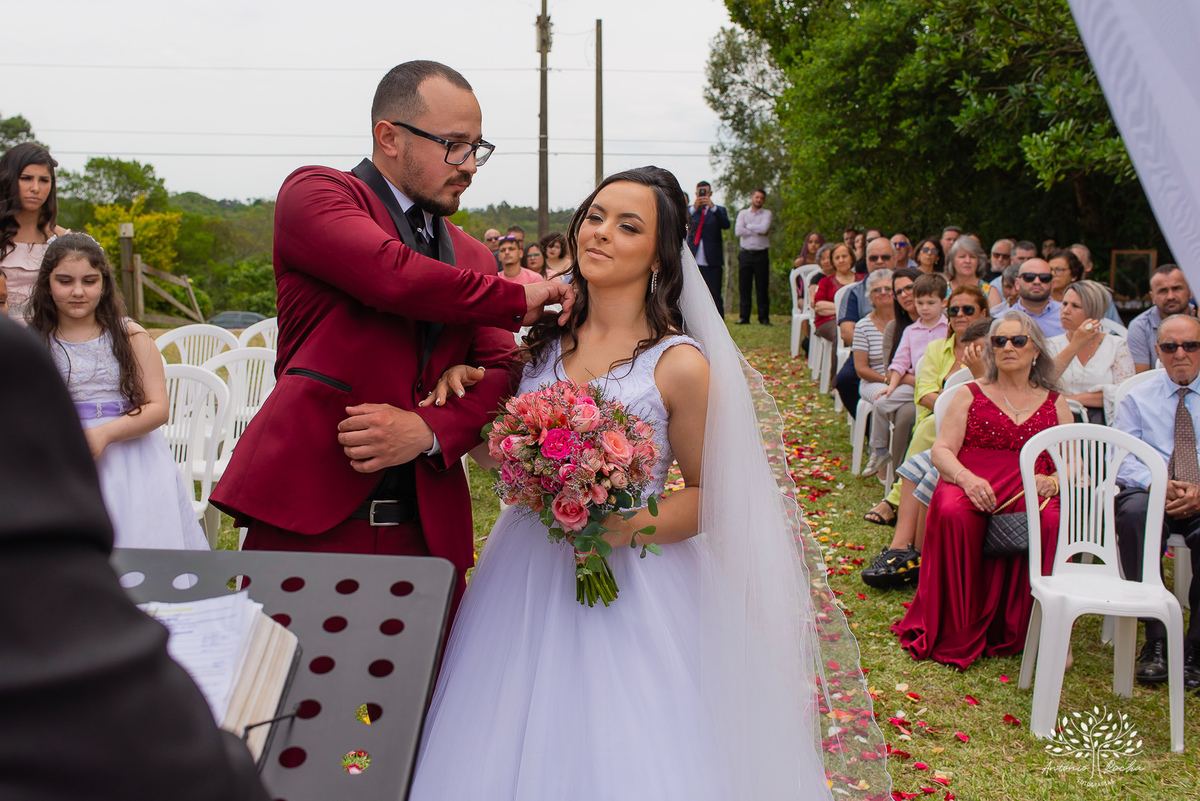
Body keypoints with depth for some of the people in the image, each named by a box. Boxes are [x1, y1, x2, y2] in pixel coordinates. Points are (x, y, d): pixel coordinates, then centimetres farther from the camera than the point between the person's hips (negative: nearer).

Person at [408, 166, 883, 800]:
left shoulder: (679, 364, -11)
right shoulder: (543, 337, 3)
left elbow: (709, 492, -3)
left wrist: (632, 526, -20)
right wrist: (461, 385, -5)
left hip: (625, 593, -4)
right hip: (525, 579, 5)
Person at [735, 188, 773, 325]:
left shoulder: (767, 213, 8)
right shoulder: (743, 213, 10)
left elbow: (764, 228, -12)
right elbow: (738, 231, -6)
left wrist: (748, 226, -2)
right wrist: (758, 232, -7)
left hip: (761, 254, -1)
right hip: (745, 254, 1)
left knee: (762, 287, 0)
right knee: (744, 286, 0)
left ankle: (764, 317, 4)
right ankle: (744, 317, 5)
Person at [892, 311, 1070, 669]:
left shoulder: (1054, 403, 20)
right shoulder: (970, 395, 17)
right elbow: (942, 450, 6)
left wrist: (1052, 482, -11)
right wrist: (967, 477, -16)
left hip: (1029, 491, 1)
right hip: (971, 484, 0)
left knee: (1050, 522, -35)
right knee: (953, 514, -36)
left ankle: (1027, 631, -19)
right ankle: (956, 635, -26)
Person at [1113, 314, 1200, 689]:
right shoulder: (1138, 398, 18)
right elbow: (1122, 458, 6)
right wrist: (1158, 485, -15)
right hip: (1151, 493, 1)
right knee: (1133, 511, -36)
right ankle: (1155, 640, -29)